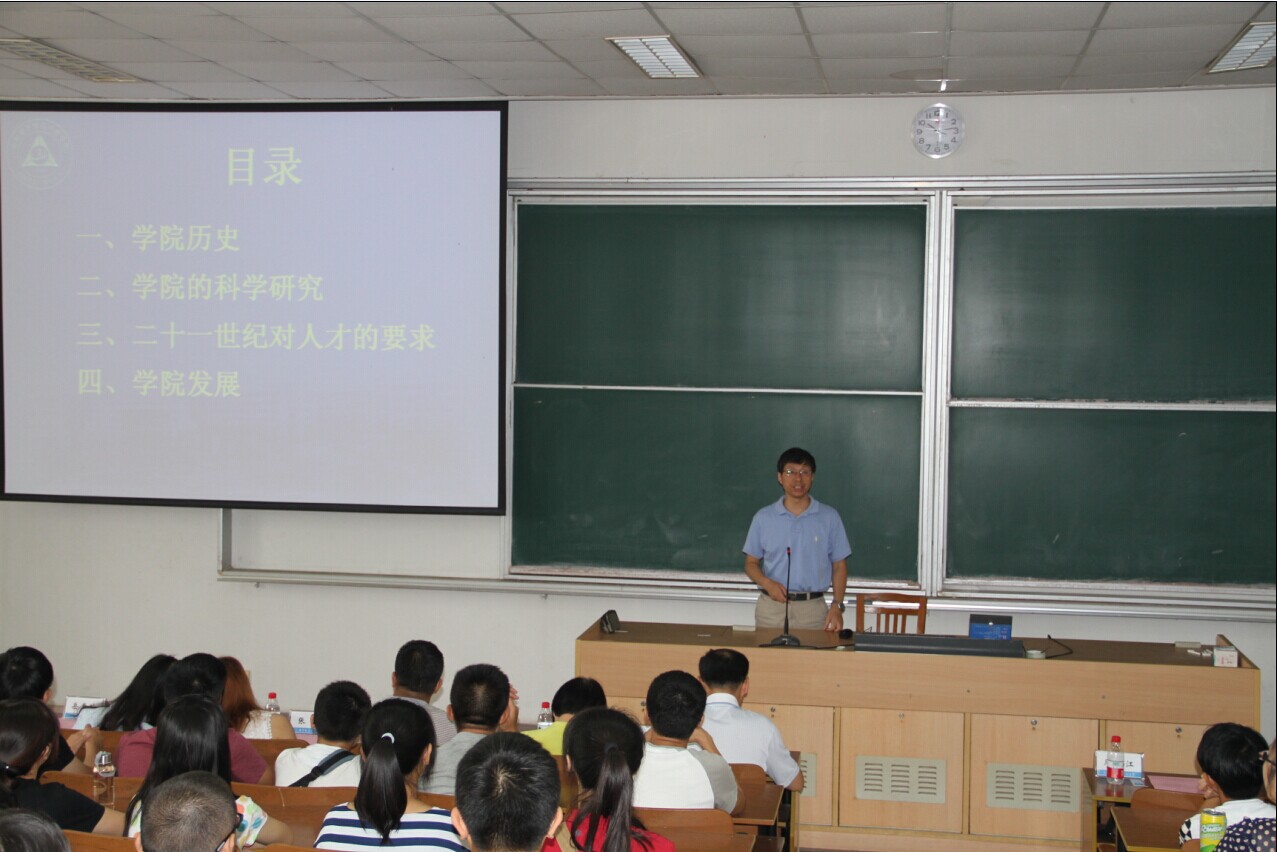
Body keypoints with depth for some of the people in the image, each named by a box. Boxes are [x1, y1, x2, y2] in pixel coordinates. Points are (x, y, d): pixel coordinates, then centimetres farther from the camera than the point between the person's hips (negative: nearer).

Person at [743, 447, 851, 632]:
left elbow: (839, 565, 6)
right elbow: (751, 563, 9)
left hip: (812, 609, 0)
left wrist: (837, 606, -5)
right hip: (771, 607, 1)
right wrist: (767, 583, -11)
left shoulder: (829, 517, 3)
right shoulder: (763, 518, 4)